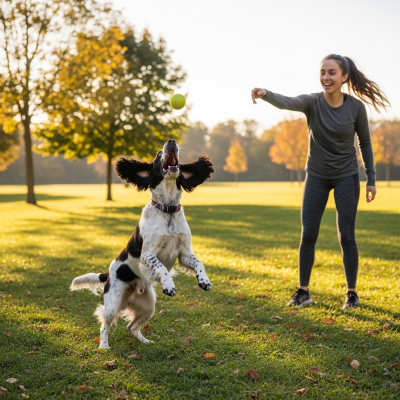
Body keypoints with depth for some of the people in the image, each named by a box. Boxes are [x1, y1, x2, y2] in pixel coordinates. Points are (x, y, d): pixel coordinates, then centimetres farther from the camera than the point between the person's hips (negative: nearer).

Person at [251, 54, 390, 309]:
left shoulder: (356, 106, -11)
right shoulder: (312, 102, -14)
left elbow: (365, 143, 0)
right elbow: (286, 103, -35)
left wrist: (371, 180, -1)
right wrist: (265, 94, -57)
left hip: (347, 176, -1)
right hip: (317, 176, 1)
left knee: (346, 235, -1)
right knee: (308, 235, -1)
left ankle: (352, 292, 13)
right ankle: (303, 291, 11)